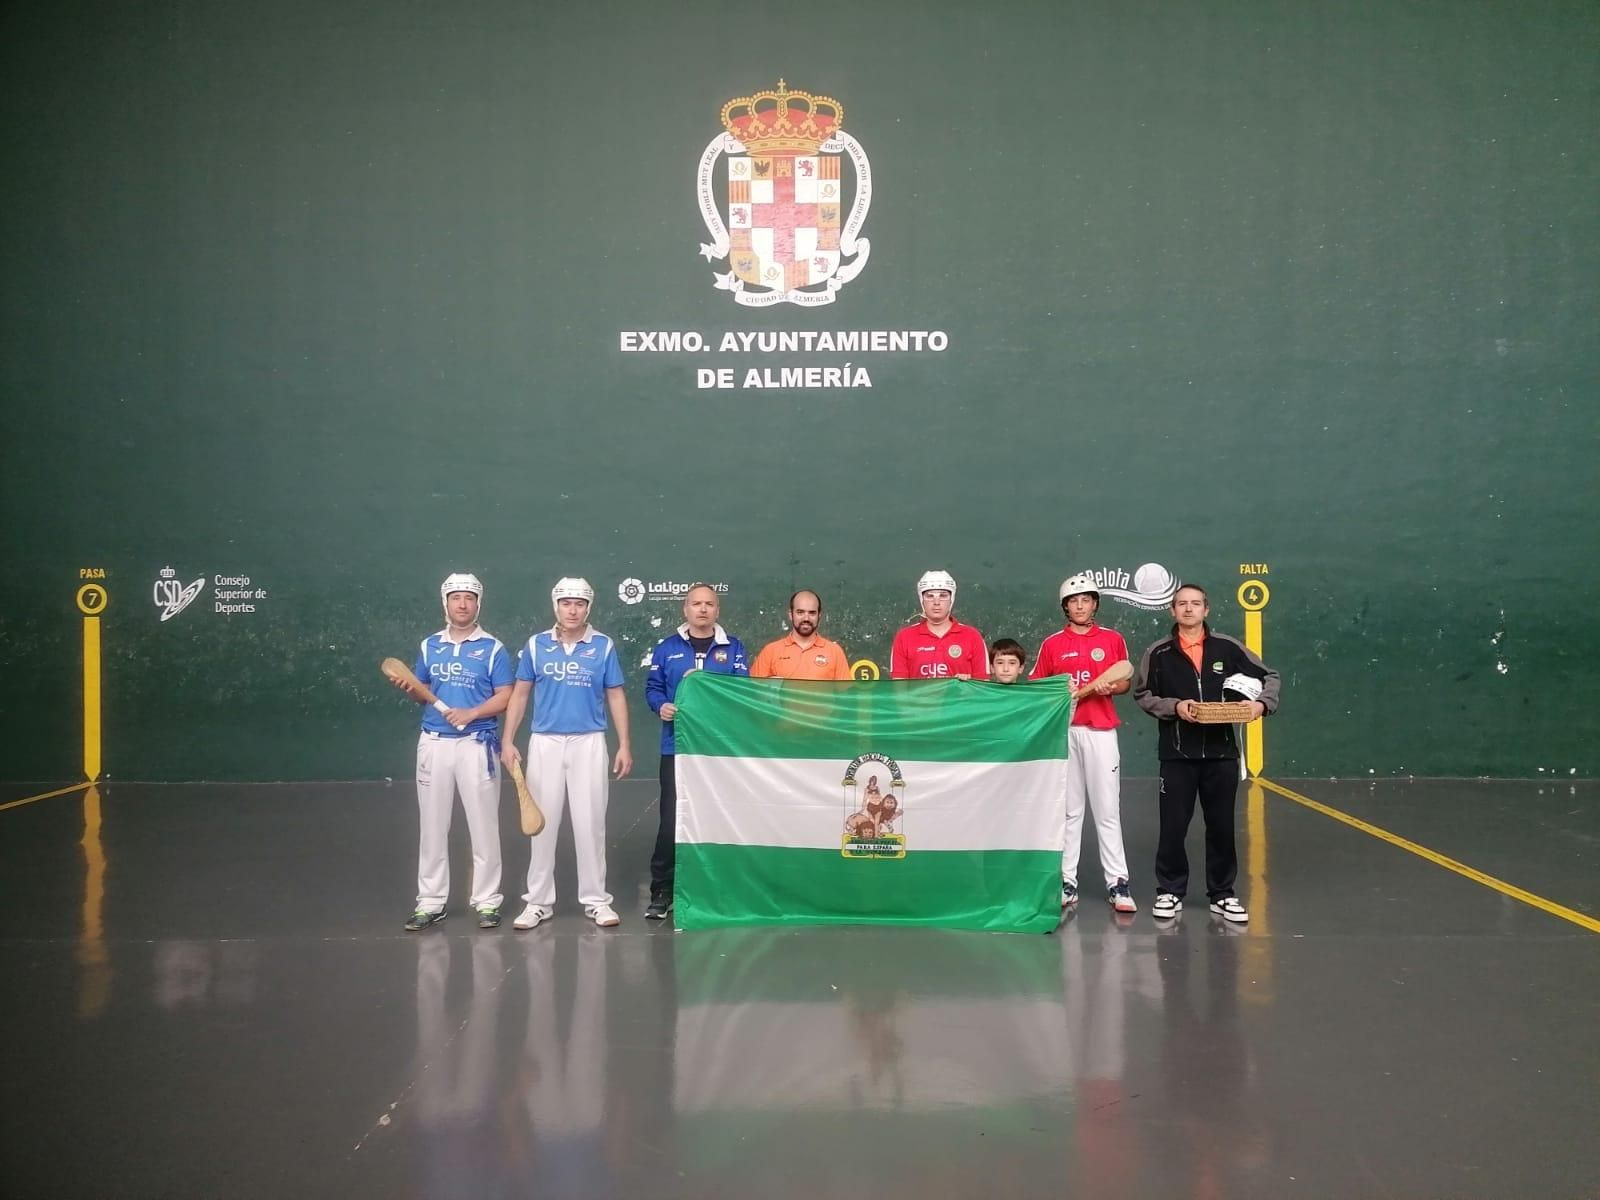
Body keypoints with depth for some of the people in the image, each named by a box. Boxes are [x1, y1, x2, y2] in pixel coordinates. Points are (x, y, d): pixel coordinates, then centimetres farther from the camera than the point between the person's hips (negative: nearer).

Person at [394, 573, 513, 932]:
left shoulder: (492, 648, -1)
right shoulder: (429, 646, 10)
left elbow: (505, 697, -5)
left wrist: (471, 713, -19)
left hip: (476, 744, -3)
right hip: (433, 743, 3)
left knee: (483, 825, 1)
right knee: (431, 826, 7)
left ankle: (487, 902, 9)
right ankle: (430, 902, 14)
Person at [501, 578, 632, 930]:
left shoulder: (604, 646, 1)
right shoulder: (536, 645, 3)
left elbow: (615, 697, 4)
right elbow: (519, 694, 8)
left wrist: (624, 745, -1)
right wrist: (508, 741, 1)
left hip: (589, 743, -1)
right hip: (545, 742, 1)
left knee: (590, 823, 2)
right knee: (542, 823, 5)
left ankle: (595, 899, 11)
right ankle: (539, 901, 14)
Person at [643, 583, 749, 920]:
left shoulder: (734, 648, 7)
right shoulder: (666, 648, 9)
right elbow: (653, 687, 5)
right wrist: (661, 706, -15)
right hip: (678, 746, 0)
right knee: (671, 819, -3)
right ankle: (662, 891, 6)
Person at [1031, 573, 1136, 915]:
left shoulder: (1113, 639, 7)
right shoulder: (1052, 643, 7)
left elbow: (1125, 682, 10)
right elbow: (1037, 687, 8)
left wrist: (1108, 687, -10)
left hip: (1101, 731, -1)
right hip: (1063, 730, 1)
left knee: (1107, 809, -2)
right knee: (1068, 809, 5)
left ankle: (1117, 883, 1)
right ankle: (1067, 882, 9)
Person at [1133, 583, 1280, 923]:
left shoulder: (1228, 648, 2)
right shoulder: (1158, 653, -1)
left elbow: (1270, 676, 9)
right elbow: (1143, 695, 3)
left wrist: (1263, 703, -10)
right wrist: (1173, 707, -12)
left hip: (1221, 752, 1)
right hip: (1177, 753, -1)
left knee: (1221, 825, 9)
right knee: (1173, 826, 2)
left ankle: (1222, 894, 21)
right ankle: (1170, 892, 15)